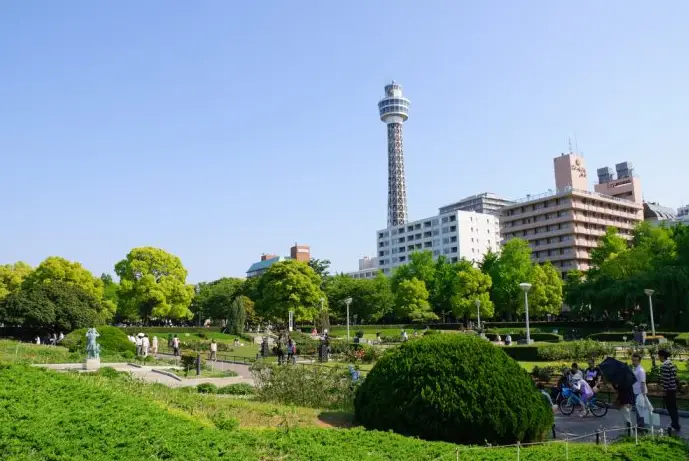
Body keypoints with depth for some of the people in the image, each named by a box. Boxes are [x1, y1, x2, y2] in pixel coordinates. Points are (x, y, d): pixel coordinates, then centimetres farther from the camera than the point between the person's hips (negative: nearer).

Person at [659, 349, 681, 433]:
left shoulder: (664, 365, -20)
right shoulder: (671, 363, 9)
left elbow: (666, 379, -22)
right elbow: (674, 376, 14)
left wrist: (664, 390, -15)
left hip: (668, 389, -9)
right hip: (673, 388, 9)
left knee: (670, 408, 1)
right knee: (673, 407, 17)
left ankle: (676, 426, 6)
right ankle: (675, 424, 27)